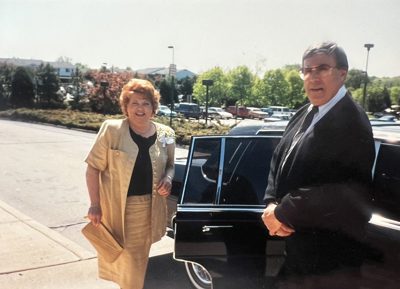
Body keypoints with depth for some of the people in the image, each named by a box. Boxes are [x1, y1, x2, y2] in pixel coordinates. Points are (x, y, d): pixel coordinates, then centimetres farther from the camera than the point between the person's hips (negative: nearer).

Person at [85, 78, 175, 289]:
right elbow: (93, 168, -7)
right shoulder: (111, 130, -10)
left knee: (139, 258, 17)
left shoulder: (166, 134, 2)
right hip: (116, 207, -3)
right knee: (123, 259, 4)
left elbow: (170, 165, 15)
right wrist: (95, 205, -11)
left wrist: (168, 179, -7)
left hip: (148, 208, 4)